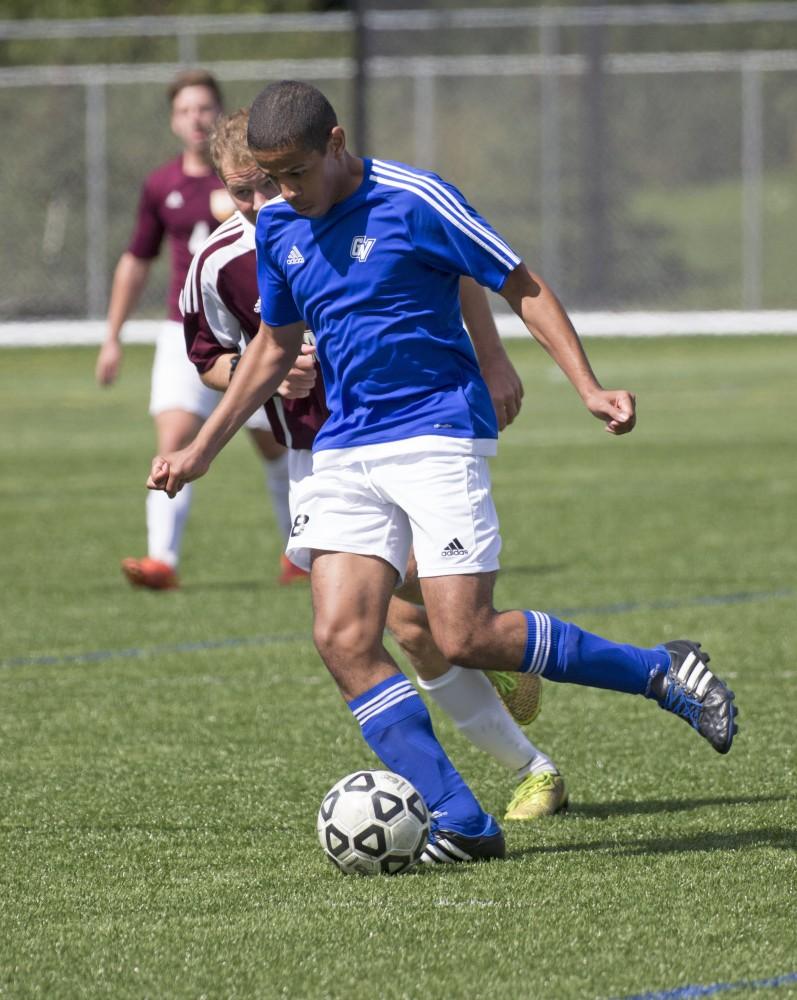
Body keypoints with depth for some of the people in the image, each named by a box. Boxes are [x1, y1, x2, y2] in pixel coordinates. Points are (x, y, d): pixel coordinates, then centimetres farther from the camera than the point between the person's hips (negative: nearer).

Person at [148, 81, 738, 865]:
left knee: (466, 638, -14)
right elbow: (275, 345, 22)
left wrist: (589, 389, -16)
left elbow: (523, 289, -6)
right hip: (344, 452, 6)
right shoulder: (277, 227, 8)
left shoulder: (415, 202, -12)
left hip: (439, 437, -6)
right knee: (343, 639, -11)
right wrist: (200, 451, 18)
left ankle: (660, 672, 7)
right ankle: (460, 821, -8)